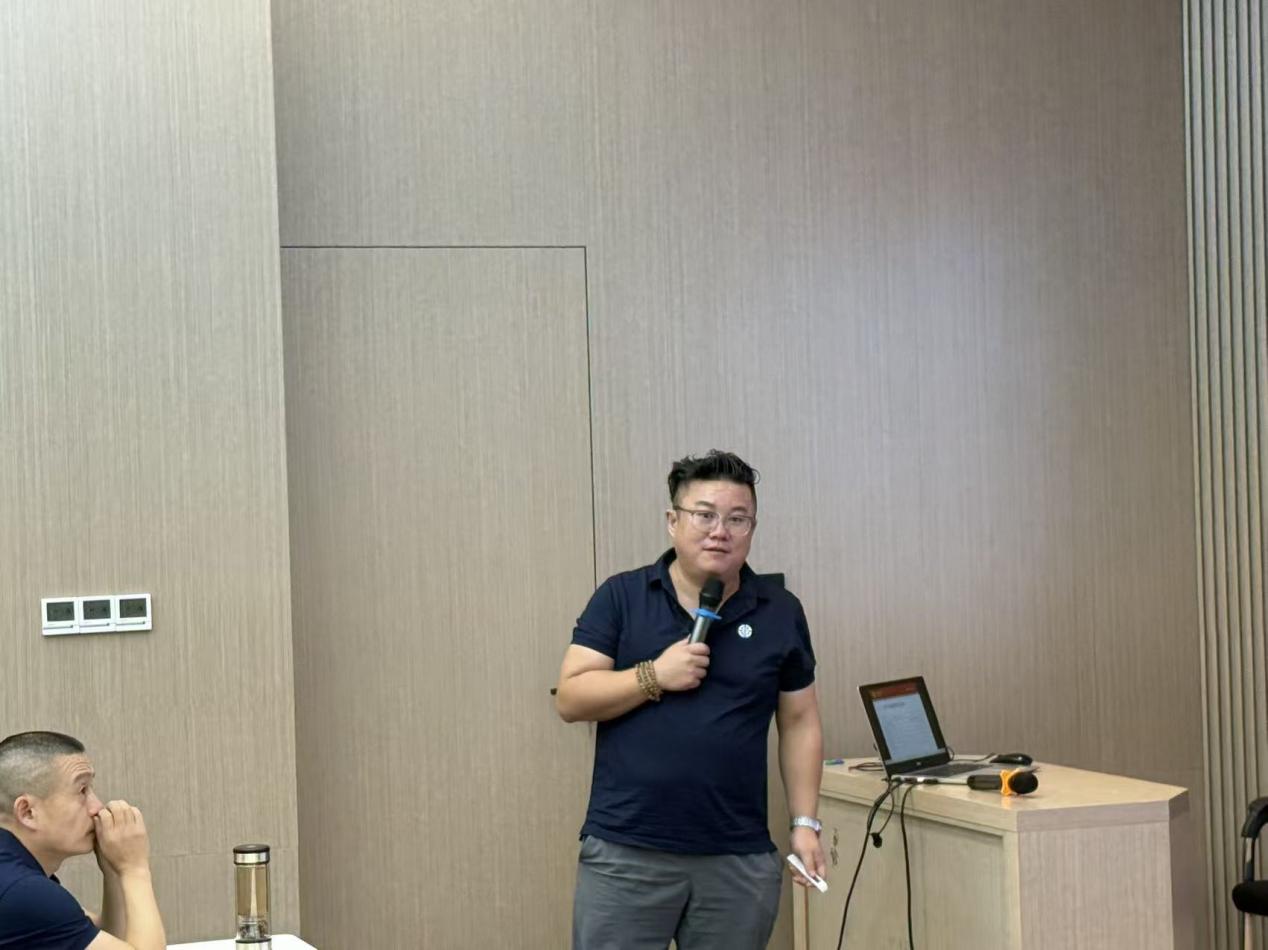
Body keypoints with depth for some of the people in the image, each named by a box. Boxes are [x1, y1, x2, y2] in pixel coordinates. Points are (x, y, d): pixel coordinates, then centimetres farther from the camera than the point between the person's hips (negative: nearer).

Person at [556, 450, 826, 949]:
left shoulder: (780, 613, 6)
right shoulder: (620, 597, 1)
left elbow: (799, 723, 10)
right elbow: (570, 699, -3)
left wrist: (804, 823, 4)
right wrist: (655, 676, -15)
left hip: (740, 857, 2)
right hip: (625, 851, -2)